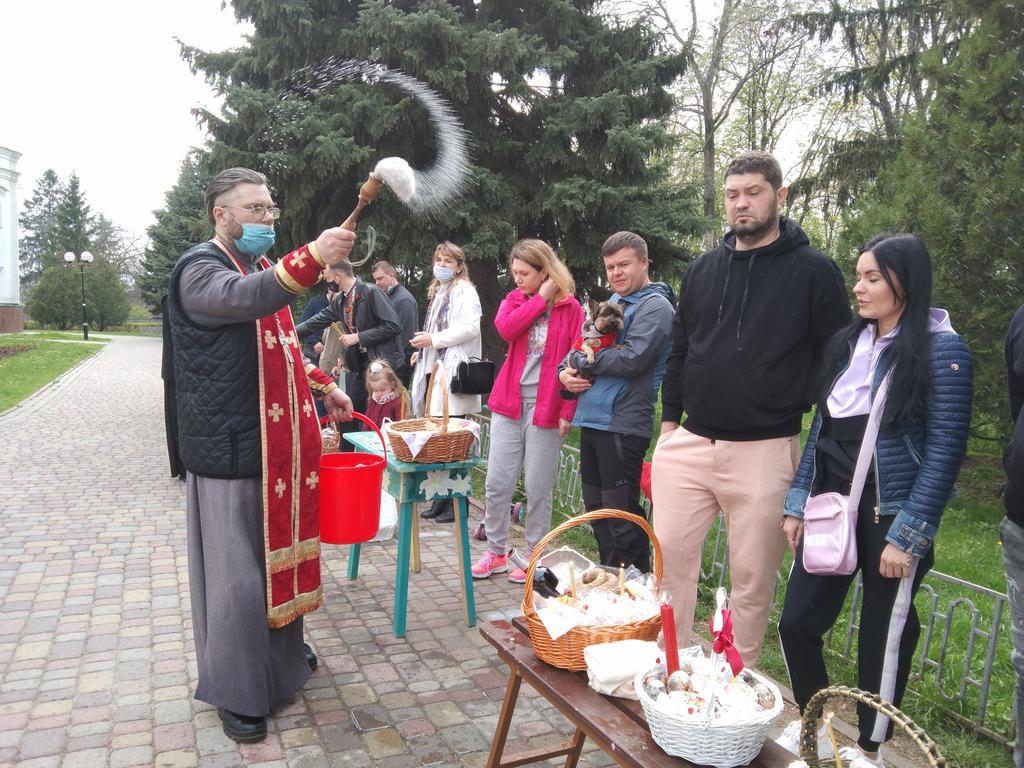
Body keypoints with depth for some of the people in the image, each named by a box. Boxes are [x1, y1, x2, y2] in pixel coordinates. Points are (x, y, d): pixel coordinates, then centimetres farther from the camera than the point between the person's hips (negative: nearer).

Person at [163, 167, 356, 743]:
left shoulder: (263, 270, 16)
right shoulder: (200, 270, -12)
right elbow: (243, 299, -36)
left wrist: (321, 385, 14)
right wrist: (311, 258, -49)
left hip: (279, 444, 8)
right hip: (233, 451, -8)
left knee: (280, 551, 19)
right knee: (237, 571, 2)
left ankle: (282, 651, 39)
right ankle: (235, 692, 18)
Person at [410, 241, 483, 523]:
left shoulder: (464, 291, -5)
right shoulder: (437, 292, 22)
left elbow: (470, 328, -18)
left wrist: (434, 339, -15)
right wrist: (422, 350, 14)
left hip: (453, 373, -9)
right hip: (434, 369, 9)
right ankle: (441, 499, 17)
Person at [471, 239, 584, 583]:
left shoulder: (570, 308, -2)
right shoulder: (514, 300, 9)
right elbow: (506, 329, -14)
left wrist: (567, 411, -10)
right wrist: (540, 298, -11)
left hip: (546, 409, -4)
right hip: (509, 403, 4)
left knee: (539, 488, 4)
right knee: (497, 483, 6)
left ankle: (533, 557, 20)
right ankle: (497, 551, 22)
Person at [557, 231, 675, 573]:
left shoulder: (655, 306, -7)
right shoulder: (610, 304, 18)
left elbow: (632, 359, -21)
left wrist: (584, 362, -9)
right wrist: (565, 372, -1)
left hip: (622, 426, -8)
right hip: (591, 422, 9)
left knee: (622, 518, -2)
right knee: (596, 510, 17)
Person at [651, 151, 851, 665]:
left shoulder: (814, 272, -2)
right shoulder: (702, 269, 11)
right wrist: (669, 421, 13)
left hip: (765, 451, -4)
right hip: (688, 444, 4)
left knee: (752, 578, 7)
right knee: (669, 559, 8)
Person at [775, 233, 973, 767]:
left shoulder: (941, 349, -9)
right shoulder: (848, 343, 8)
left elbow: (945, 448, -13)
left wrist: (908, 535, -16)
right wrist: (797, 503, 9)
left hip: (890, 513, -5)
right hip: (832, 504, 5)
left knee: (884, 636, 9)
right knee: (797, 621, 8)